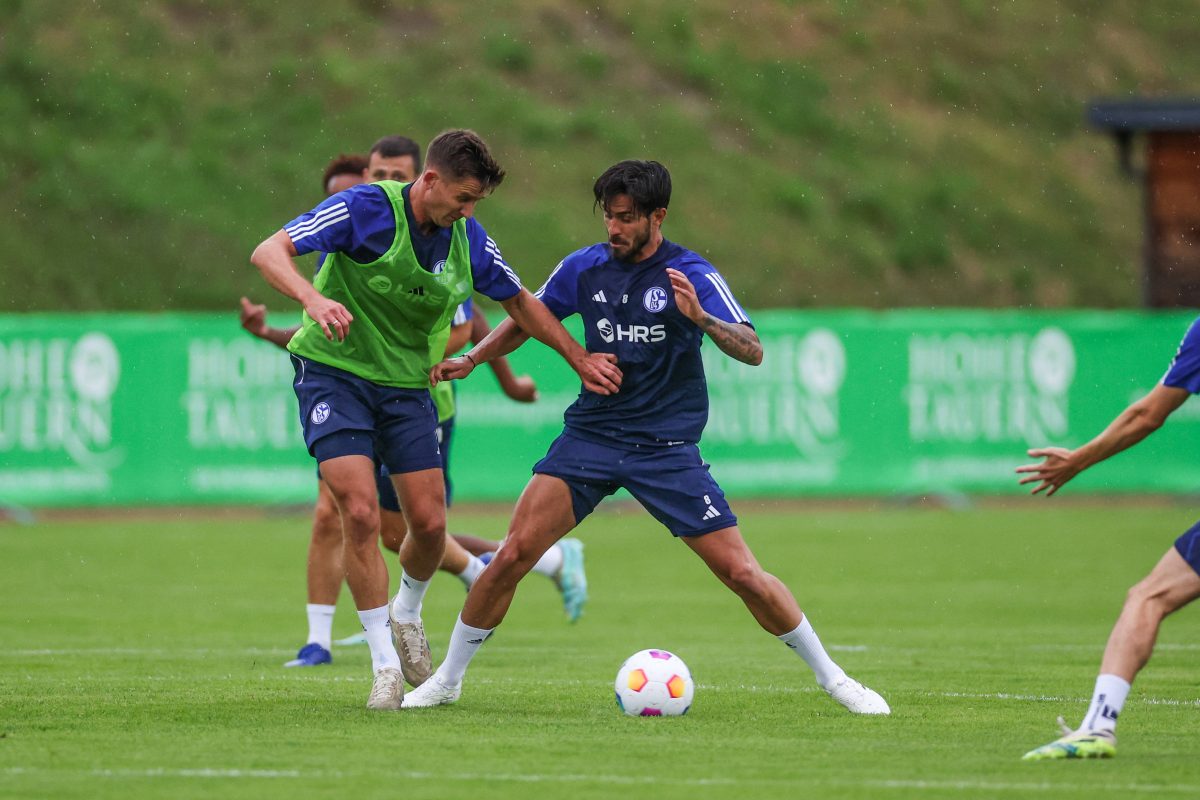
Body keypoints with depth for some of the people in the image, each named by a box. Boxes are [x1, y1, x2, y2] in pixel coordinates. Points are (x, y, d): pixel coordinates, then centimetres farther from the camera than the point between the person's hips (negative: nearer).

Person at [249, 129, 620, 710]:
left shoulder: (469, 239, -2)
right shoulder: (367, 209, -19)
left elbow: (519, 302, 16)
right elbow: (268, 252, -25)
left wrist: (580, 358, 13)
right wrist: (313, 297, -43)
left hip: (407, 386, 5)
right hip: (334, 373, -5)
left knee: (429, 524, -1)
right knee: (360, 514, -17)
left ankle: (406, 614, 32)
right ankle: (385, 664, -6)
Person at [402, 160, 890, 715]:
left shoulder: (691, 276, -9)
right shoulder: (585, 268, 2)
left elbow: (753, 352, -18)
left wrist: (700, 318, -35)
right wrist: (471, 359, 6)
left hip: (667, 448, -2)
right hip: (590, 435, 2)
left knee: (742, 573, -7)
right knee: (513, 553, -12)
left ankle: (830, 676, 12)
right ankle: (446, 679, 4)